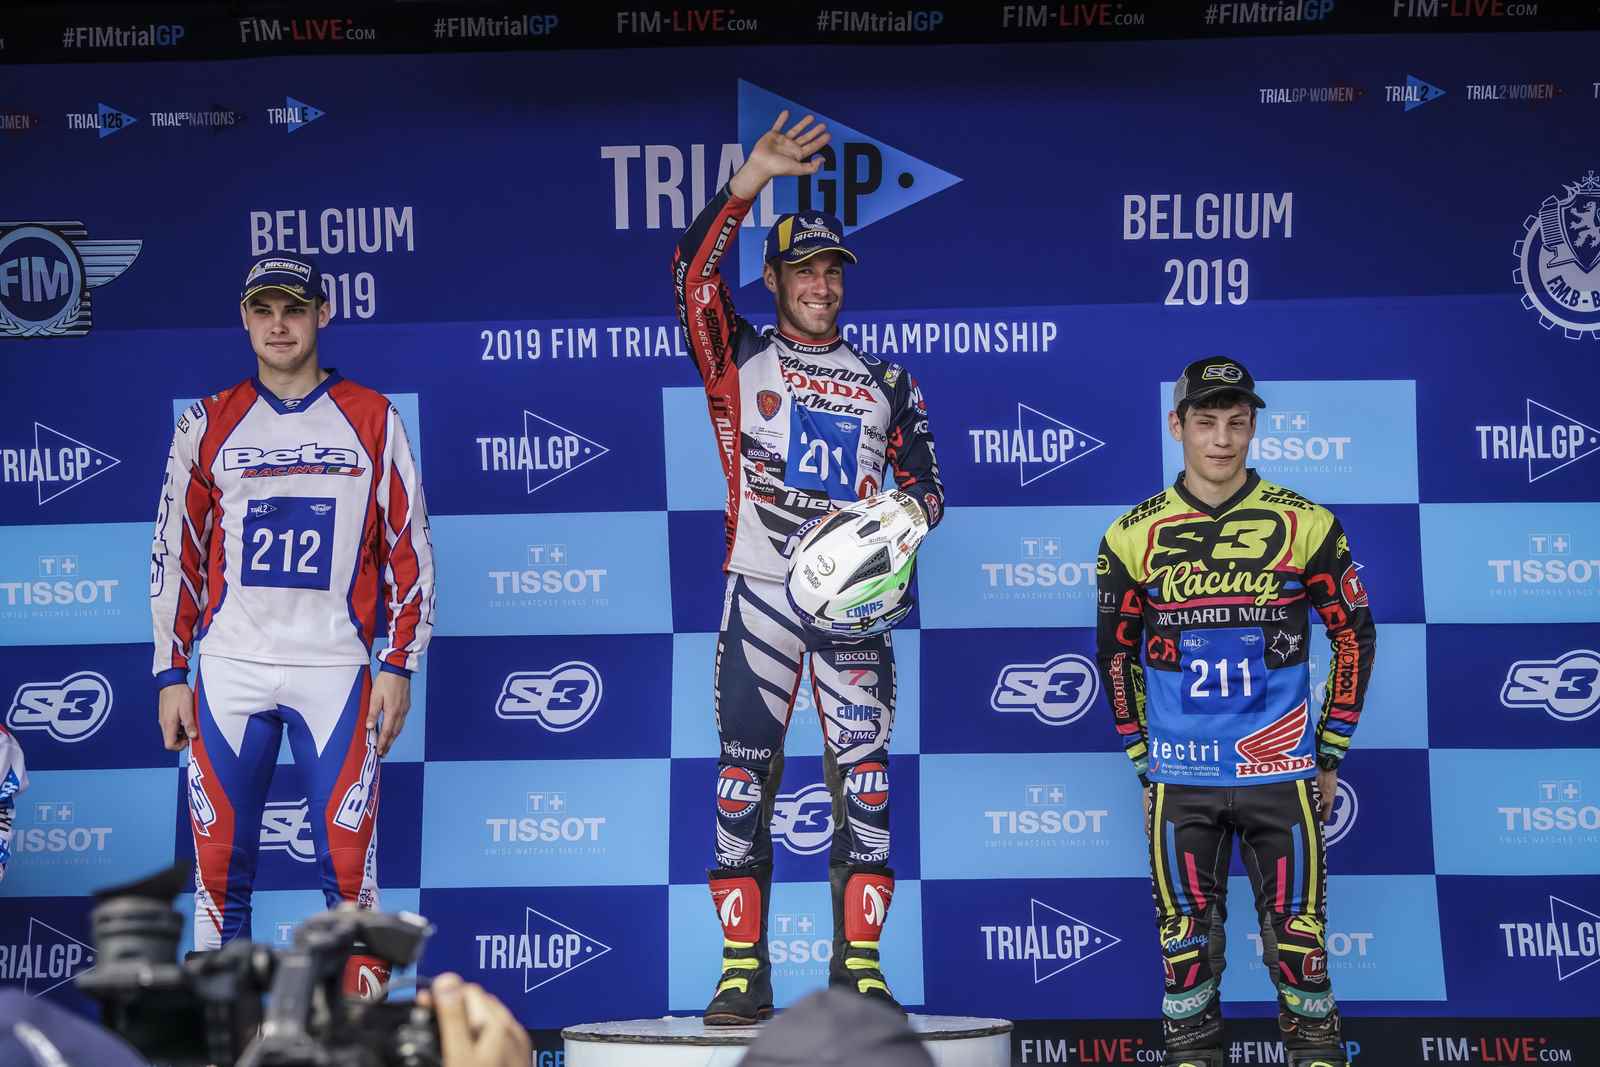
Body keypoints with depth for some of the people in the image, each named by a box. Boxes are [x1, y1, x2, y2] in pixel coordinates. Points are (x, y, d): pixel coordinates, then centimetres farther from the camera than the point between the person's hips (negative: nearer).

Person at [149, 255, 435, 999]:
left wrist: (398, 664, -1)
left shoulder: (372, 421, 5)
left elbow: (408, 547, 5)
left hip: (335, 671, -1)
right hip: (229, 672, 2)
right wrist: (171, 674, 4)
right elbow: (174, 553, 10)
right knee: (219, 863, 1)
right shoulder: (209, 425, 8)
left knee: (349, 862, -6)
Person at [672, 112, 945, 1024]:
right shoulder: (739, 360, 9)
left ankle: (859, 966, 2)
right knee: (745, 774, -5)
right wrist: (752, 179, -14)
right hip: (761, 590, -2)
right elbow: (694, 272, -7)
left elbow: (923, 483, 17)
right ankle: (744, 973, -2)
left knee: (865, 775, -4)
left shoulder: (886, 384, 17)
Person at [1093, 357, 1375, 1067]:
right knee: (1185, 930, 7)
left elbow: (1354, 634, 6)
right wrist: (1143, 761, 9)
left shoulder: (1305, 525, -2)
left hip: (1281, 771, -1)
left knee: (1296, 927, 1)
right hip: (1180, 778, 1)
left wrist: (1329, 754, 6)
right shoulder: (1132, 536, 2)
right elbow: (1116, 652, 12)